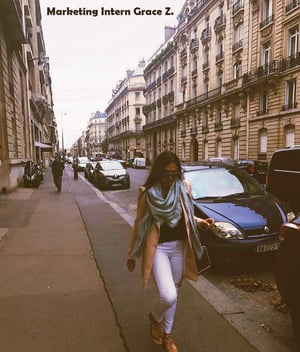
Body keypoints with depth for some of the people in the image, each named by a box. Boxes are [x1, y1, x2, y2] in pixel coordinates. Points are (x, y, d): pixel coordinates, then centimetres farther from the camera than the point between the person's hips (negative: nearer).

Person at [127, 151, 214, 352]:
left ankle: (167, 333, 39)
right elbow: (139, 224, -3)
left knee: (173, 293, 16)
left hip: (179, 246, 4)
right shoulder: (147, 193, -12)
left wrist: (201, 222, -10)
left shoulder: (184, 187, -3)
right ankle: (155, 318, 22)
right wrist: (132, 254, 2)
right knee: (168, 295, -14)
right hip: (158, 248, -4)